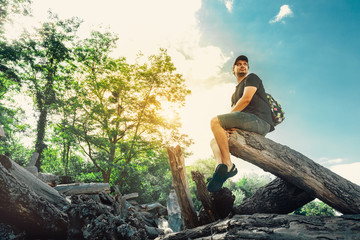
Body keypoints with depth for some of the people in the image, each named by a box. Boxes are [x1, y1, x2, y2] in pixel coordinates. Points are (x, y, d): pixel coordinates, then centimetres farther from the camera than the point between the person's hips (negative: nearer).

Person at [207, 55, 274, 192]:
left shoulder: (252, 78, 12)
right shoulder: (234, 95, 35)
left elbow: (246, 99, -6)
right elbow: (235, 113, 24)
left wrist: (228, 116, -2)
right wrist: (228, 128, 1)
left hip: (259, 120, -9)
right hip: (248, 126, 9)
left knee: (215, 121, -22)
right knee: (214, 142, 5)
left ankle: (228, 166, -26)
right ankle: (220, 168, -23)